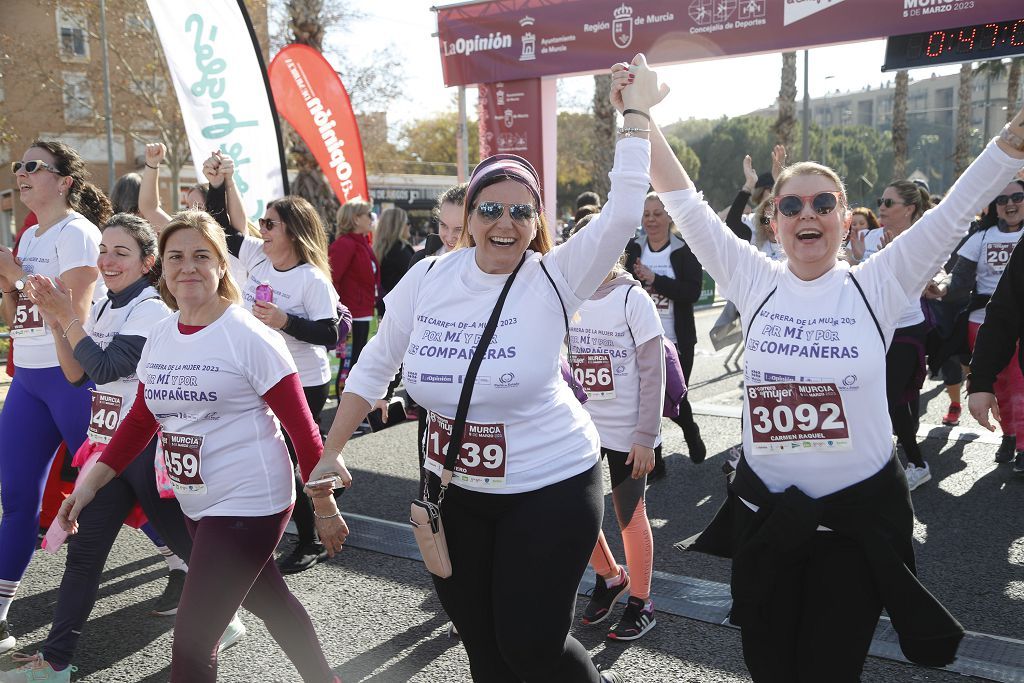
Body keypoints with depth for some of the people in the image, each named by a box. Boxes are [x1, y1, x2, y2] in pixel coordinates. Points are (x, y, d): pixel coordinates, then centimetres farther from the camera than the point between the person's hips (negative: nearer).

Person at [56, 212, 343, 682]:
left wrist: (324, 508, -10)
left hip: (248, 504, -7)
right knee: (270, 602, 24)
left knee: (192, 640, -5)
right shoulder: (159, 338, 4)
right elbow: (141, 421, 13)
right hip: (196, 504, 7)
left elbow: (302, 429, -14)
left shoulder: (249, 338, -16)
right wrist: (89, 483, 3)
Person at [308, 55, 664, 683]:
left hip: (551, 486, -4)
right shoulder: (427, 279, -5)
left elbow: (622, 215, -26)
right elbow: (374, 366, 5)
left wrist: (637, 115, -24)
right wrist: (331, 451, 8)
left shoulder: (554, 280, -14)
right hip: (454, 488, 4)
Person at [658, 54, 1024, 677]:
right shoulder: (754, 284, -1)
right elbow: (686, 205, -2)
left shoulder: (878, 285, -4)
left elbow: (957, 209, -6)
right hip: (764, 509, 2)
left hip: (859, 513, -1)